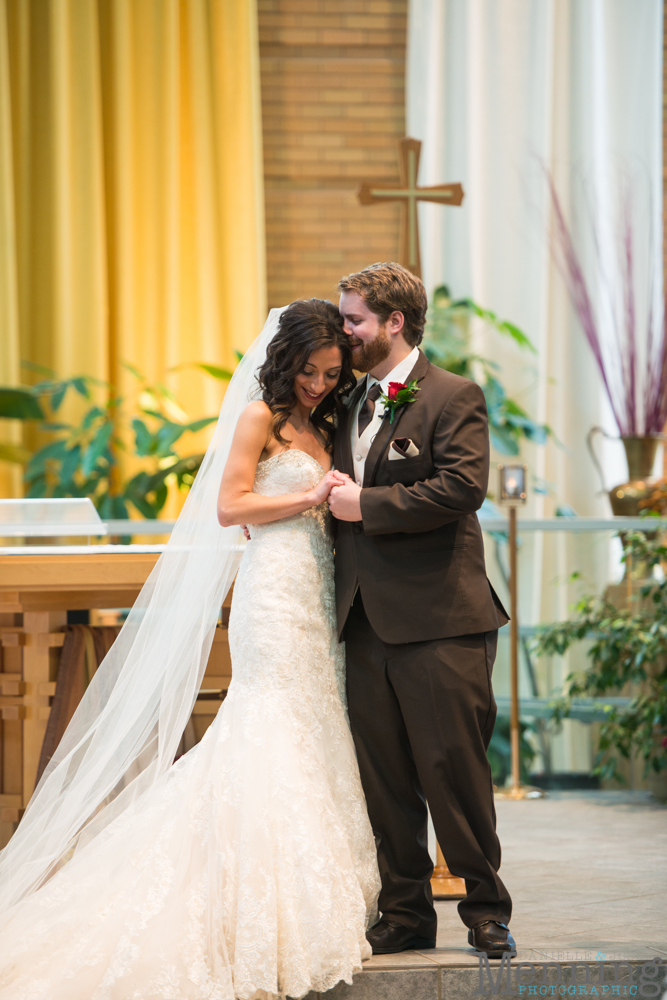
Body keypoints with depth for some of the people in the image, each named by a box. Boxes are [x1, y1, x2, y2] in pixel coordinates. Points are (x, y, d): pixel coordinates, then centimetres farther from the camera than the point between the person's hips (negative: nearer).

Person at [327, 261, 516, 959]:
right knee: (382, 778, 7)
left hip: (439, 620, -7)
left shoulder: (452, 397, -4)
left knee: (453, 769, -3)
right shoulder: (351, 404, 18)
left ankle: (486, 909, 9)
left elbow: (463, 487, -17)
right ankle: (406, 914, 15)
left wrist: (367, 504, -14)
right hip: (367, 620, 7)